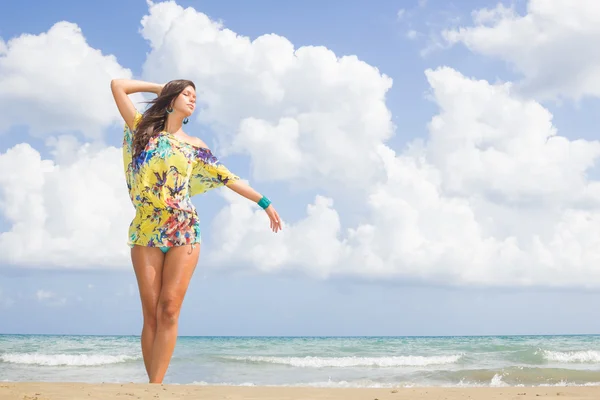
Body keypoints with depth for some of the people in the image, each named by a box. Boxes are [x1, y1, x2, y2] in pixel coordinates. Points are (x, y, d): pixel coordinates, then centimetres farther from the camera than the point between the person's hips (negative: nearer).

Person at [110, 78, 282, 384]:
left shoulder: (194, 146, 14)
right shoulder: (143, 129, 12)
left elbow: (227, 178, 15)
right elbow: (118, 85, 11)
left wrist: (264, 202, 13)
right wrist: (160, 87, 18)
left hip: (183, 230, 0)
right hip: (146, 230, 0)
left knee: (169, 310, -10)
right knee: (151, 313, -4)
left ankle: (155, 387, -11)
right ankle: (155, 386, -3)